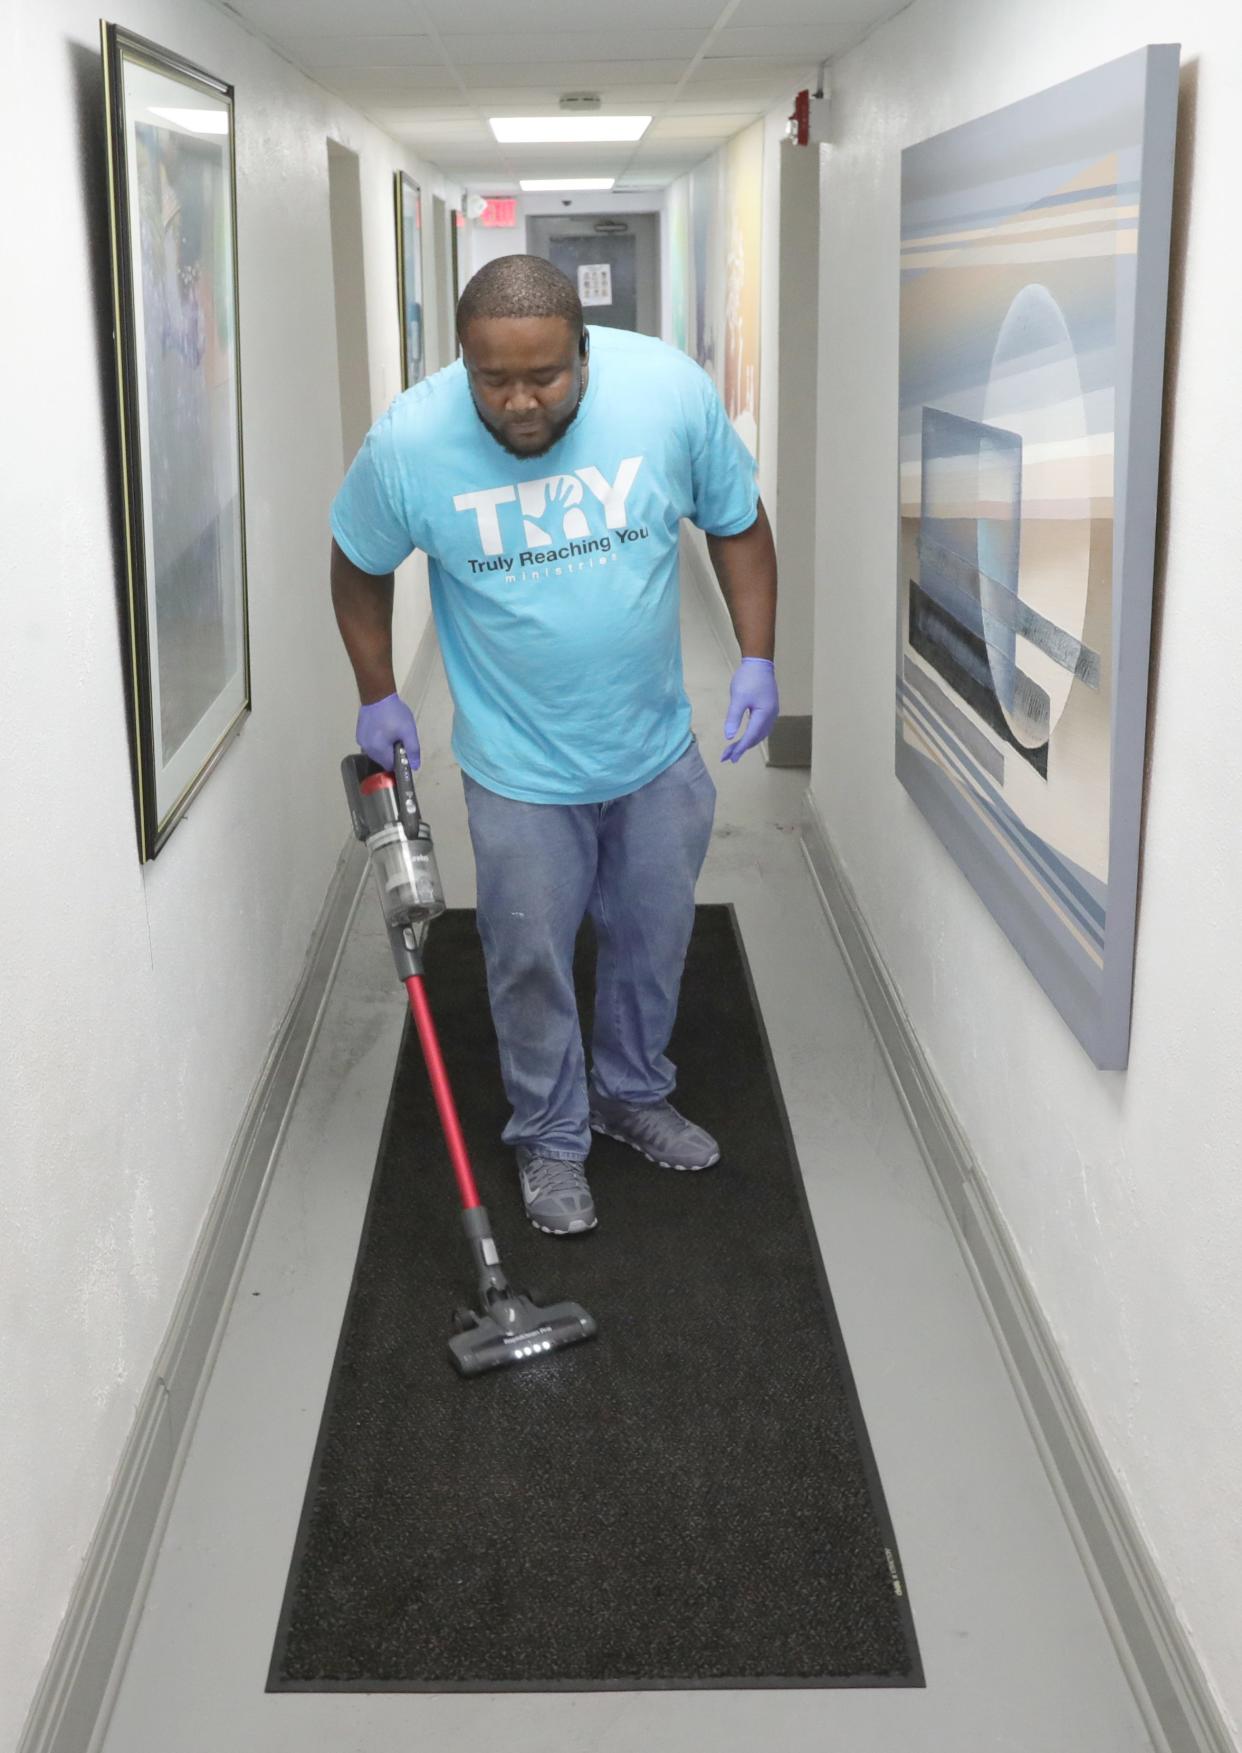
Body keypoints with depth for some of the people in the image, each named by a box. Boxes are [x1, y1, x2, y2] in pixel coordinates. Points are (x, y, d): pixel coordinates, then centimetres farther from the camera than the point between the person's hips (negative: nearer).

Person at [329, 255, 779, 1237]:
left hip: (659, 748, 2)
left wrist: (757, 660, -5)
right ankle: (551, 1139, 32)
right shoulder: (409, 441, -19)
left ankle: (633, 1093, 43)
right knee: (532, 961, 10)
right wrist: (378, 696, 3)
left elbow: (738, 524, -1)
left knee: (655, 938, 19)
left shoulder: (671, 391, -17)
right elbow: (359, 565, 1)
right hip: (520, 768, -2)